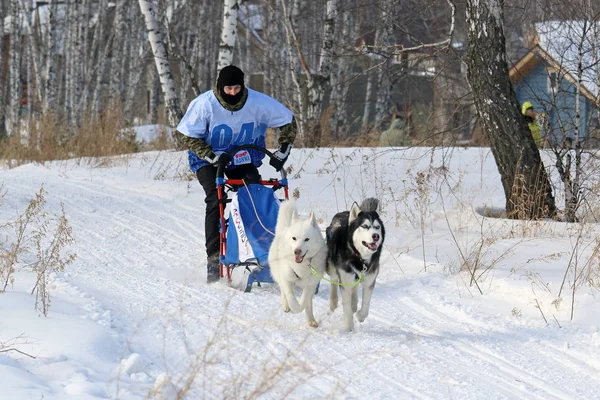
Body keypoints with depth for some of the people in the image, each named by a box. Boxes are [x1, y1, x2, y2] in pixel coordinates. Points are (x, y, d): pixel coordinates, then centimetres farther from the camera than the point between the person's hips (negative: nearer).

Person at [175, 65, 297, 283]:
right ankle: (214, 258, -21)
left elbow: (288, 122, -4)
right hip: (208, 160, -2)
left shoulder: (258, 102, -18)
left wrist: (282, 151, -11)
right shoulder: (205, 104, -23)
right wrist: (211, 156, -26)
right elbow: (187, 135, -16)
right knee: (215, 200, -22)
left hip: (244, 159, 3)